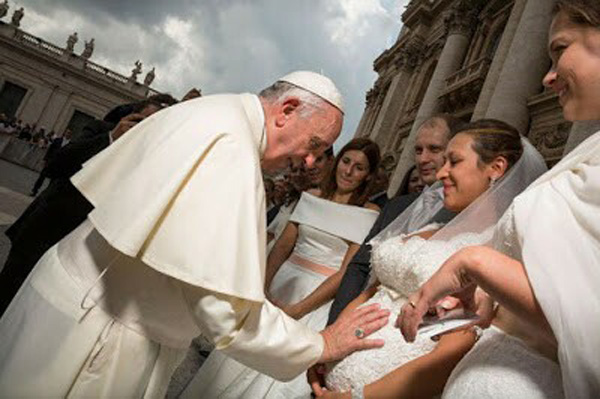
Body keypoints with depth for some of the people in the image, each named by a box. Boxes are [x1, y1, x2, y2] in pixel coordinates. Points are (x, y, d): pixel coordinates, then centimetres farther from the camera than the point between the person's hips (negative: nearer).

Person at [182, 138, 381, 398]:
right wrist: (263, 288, -8)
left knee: (278, 378, -2)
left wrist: (296, 310, -14)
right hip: (284, 281, 4)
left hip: (319, 298, -3)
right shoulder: (312, 197, 8)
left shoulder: (370, 214, -4)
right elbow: (283, 245, 6)